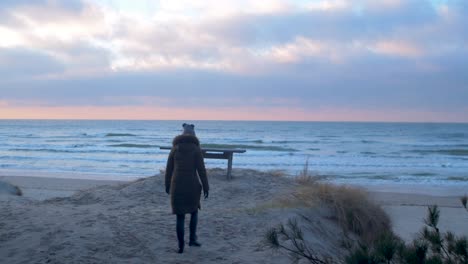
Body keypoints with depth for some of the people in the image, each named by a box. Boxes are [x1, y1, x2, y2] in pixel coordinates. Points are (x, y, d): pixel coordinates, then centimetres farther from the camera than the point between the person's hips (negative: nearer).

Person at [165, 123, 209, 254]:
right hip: (192, 185, -2)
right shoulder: (196, 148, -5)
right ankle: (192, 239, 18)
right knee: (194, 211, 23)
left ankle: (181, 246, 12)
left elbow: (169, 168, 6)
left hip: (177, 185, 2)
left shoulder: (175, 148, 3)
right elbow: (201, 169, -7)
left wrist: (167, 185, 18)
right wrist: (206, 187, -1)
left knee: (180, 216, 10)